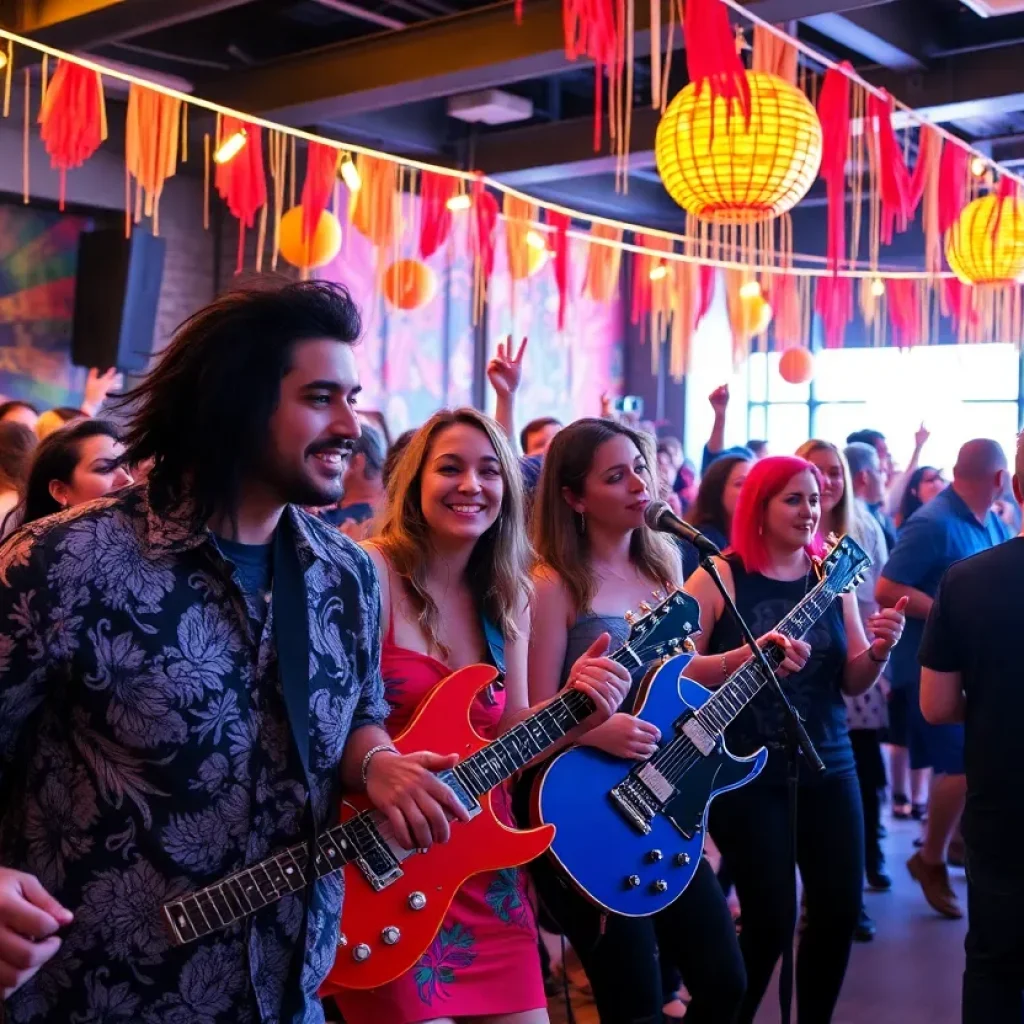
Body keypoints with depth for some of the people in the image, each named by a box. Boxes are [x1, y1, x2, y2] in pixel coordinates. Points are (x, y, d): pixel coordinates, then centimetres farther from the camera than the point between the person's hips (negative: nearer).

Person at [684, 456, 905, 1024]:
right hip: (746, 777, -5)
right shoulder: (719, 577, -7)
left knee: (840, 910, 5)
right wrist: (749, 656, -26)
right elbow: (679, 672, -12)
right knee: (771, 920, -6)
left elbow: (852, 682, 8)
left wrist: (878, 651, -12)